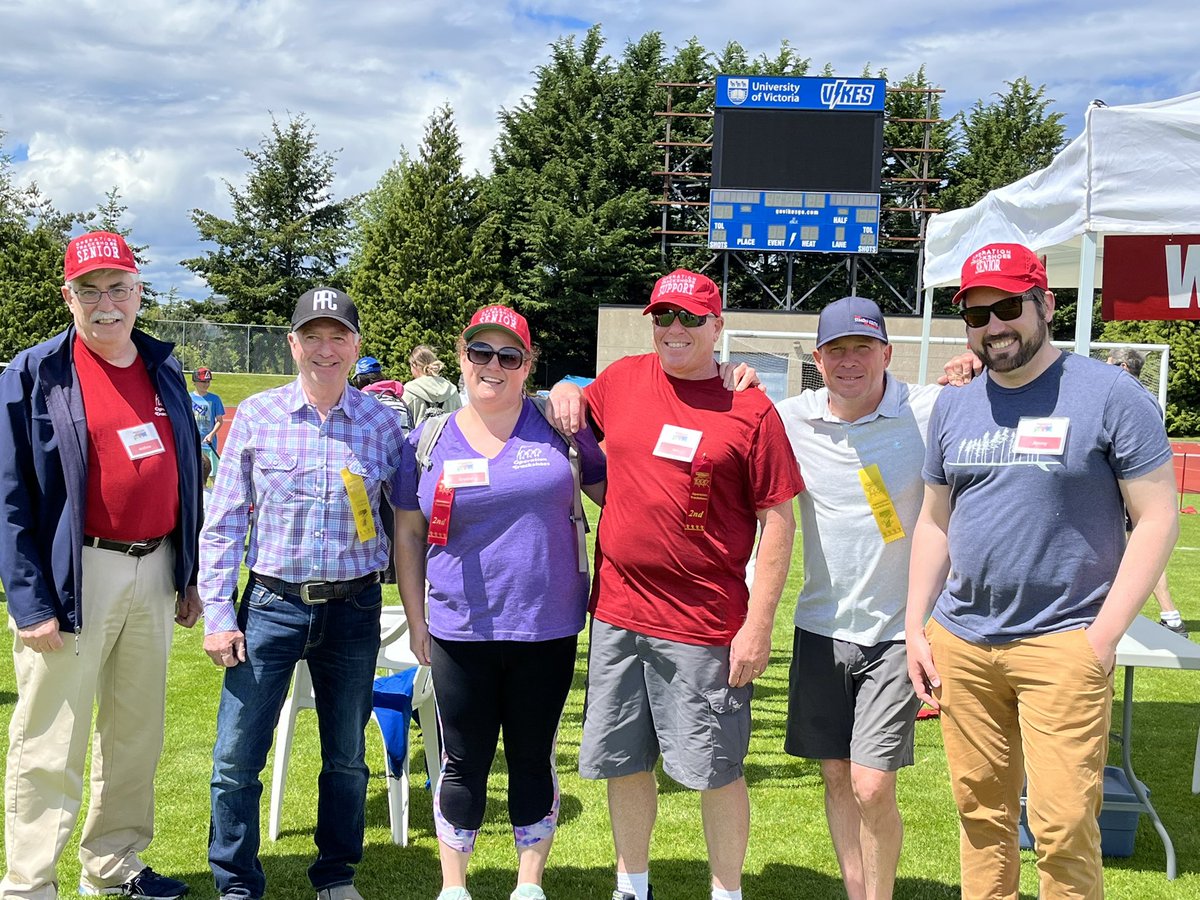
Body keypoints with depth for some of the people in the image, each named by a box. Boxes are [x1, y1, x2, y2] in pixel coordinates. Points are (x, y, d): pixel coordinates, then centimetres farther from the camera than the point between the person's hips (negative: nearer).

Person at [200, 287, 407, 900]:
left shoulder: (382, 423, 0)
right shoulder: (256, 416, -2)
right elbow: (223, 522, 0)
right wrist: (218, 614, -4)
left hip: (353, 610, 1)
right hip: (270, 605, -1)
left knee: (347, 759, 14)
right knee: (236, 759, 2)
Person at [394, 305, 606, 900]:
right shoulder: (430, 441, 4)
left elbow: (614, 491, 9)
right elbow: (407, 535, 8)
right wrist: (415, 621, 6)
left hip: (546, 628, 0)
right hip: (460, 630, 1)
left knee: (534, 759, 12)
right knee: (463, 762, 11)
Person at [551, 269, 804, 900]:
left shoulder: (750, 409, -5)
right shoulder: (621, 381, 7)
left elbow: (777, 521, -6)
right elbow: (577, 407, 29)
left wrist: (758, 625, -11)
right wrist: (564, 391, 5)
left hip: (707, 624, -4)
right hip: (617, 614, 4)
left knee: (716, 769, 6)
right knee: (623, 762, 15)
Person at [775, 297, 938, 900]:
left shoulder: (932, 410, -9)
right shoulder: (788, 420, -1)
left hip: (897, 630, -3)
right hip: (822, 624, 3)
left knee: (873, 788, -8)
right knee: (836, 777, 13)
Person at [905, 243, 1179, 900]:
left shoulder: (1109, 395, -5)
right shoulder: (953, 407, 11)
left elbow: (1157, 519, -6)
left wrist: (1103, 636, -12)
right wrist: (915, 628, 11)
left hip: (1062, 645, -4)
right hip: (960, 642, 5)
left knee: (1063, 827, -6)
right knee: (980, 811, 11)